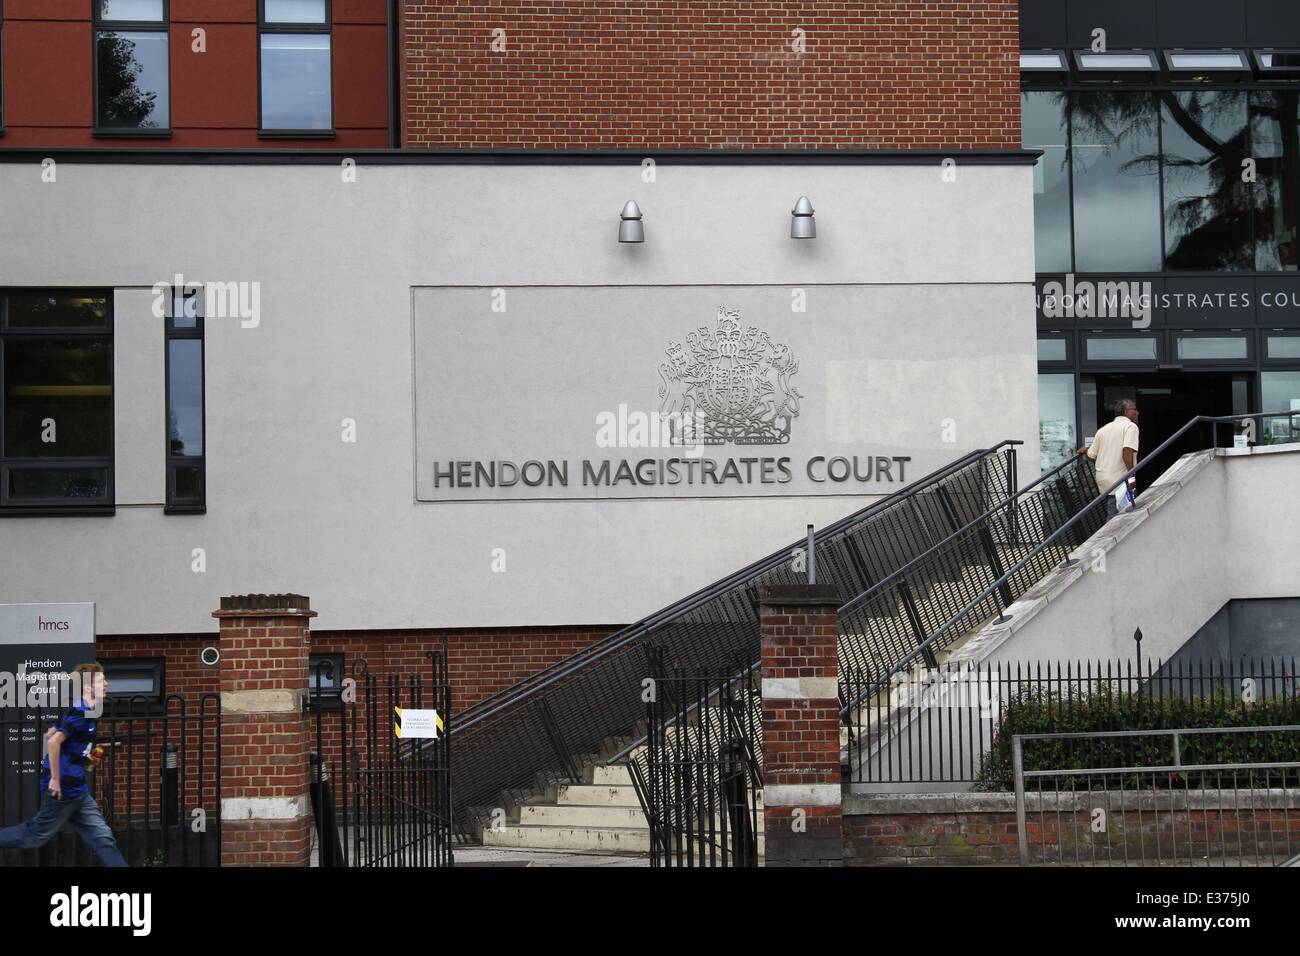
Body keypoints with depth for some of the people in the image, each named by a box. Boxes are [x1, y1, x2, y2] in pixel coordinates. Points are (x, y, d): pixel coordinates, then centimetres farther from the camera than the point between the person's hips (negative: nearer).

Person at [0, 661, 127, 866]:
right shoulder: (80, 713, -17)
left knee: (102, 838, 4)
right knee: (36, 836, 4)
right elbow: (54, 742, -27)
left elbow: (50, 735, 21)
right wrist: (55, 779, -23)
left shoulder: (84, 712, 12)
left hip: (77, 790, 10)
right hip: (62, 788, -9)